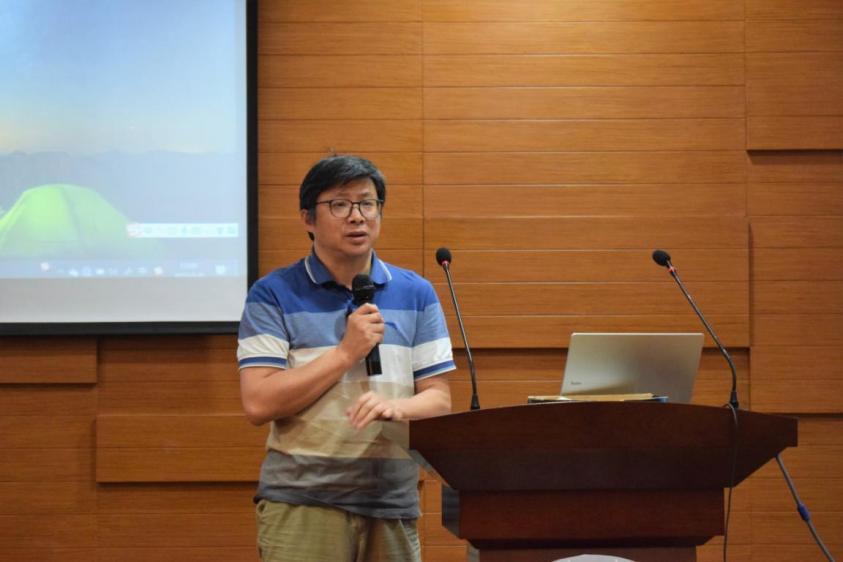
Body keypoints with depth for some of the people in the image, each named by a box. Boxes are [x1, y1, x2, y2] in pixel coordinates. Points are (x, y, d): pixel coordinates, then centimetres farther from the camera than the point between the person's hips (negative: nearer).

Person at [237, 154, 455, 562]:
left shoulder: (417, 295, 9)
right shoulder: (273, 294, 0)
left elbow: (438, 400, 7)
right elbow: (258, 404, -8)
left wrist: (395, 407, -15)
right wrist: (347, 351, -11)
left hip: (393, 505, 3)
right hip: (302, 503, -3)